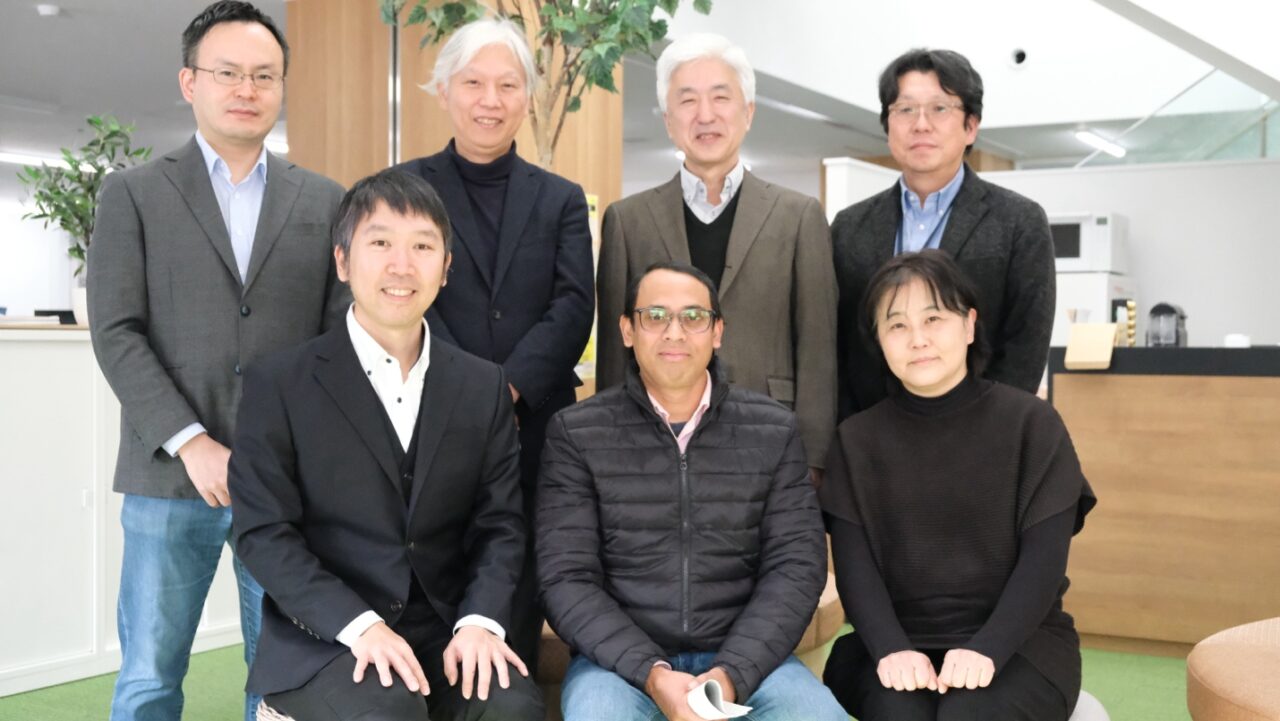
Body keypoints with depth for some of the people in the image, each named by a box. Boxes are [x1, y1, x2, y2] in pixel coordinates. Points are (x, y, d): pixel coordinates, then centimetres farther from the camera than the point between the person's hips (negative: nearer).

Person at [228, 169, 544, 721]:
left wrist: (480, 620, -12)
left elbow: (500, 523, 6)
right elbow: (264, 531, -7)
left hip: (445, 630, 3)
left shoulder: (483, 386, 8)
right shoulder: (279, 384, -2)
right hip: (322, 638, -2)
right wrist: (360, 625, -19)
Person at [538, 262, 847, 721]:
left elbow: (796, 565, 0)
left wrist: (730, 673, -15)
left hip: (745, 659, 1)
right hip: (620, 661, -1)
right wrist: (651, 674, -18)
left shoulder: (774, 431, 6)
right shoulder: (576, 434, 1)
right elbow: (567, 578, -4)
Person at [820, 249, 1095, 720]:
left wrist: (986, 649, -19)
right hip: (897, 642, 1)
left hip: (1016, 642, -1)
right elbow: (854, 563, -1)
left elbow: (1044, 558, -5)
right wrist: (891, 649, -19)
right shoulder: (857, 439, 7)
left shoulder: (1031, 423, 2)